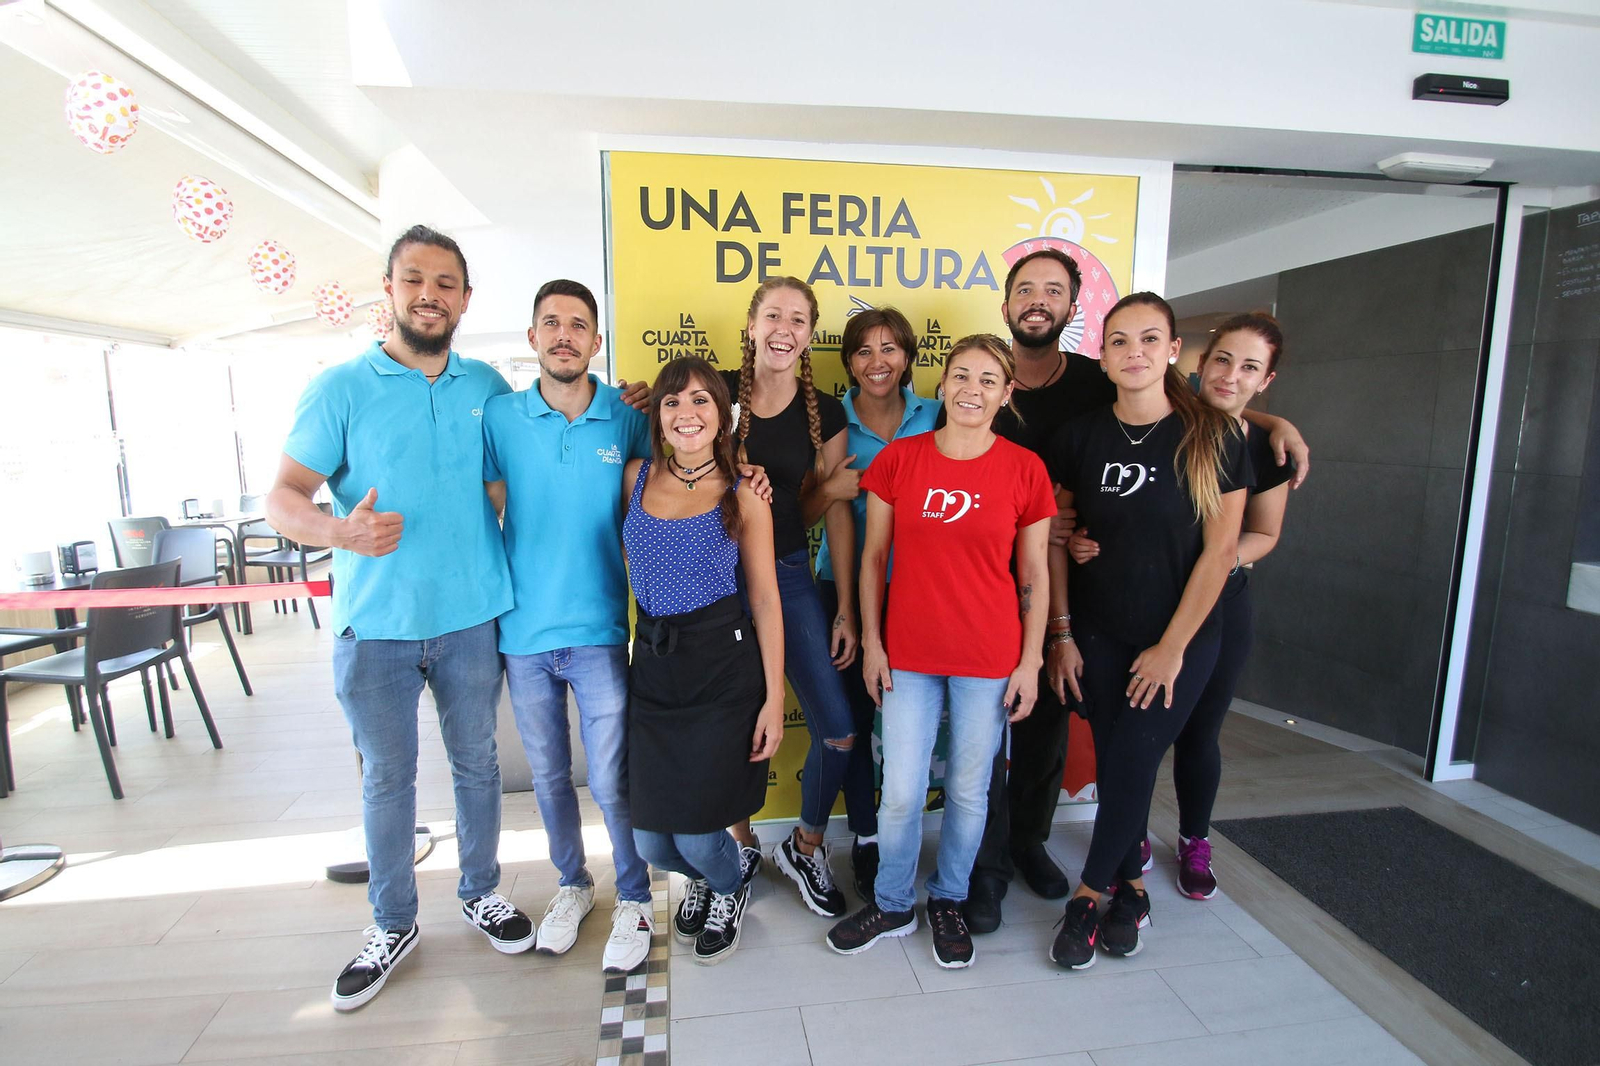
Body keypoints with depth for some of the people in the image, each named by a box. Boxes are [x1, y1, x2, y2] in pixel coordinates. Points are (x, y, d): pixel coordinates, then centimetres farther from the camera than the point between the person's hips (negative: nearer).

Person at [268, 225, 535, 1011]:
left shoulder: (487, 387, 5)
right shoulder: (341, 388, -3)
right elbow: (283, 496, -5)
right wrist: (339, 530, -27)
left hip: (471, 616, 2)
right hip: (375, 623, -1)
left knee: (476, 763, 15)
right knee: (387, 777, 13)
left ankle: (480, 893, 37)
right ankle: (393, 924, 33)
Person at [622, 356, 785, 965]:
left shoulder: (744, 496, -4)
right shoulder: (638, 478, 4)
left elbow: (765, 599, -4)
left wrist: (774, 697, -6)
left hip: (722, 668, -3)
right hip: (652, 666, 4)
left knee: (697, 831, 1)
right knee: (651, 840, 8)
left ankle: (729, 889, 39)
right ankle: (703, 877, 45)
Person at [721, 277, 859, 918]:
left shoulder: (824, 415, 1)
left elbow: (836, 511, 3)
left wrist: (846, 611, 2)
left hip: (789, 573, 2)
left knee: (838, 733, -1)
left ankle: (805, 849, 27)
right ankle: (741, 842, 37)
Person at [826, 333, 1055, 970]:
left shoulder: (1025, 469, -4)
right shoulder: (898, 458, -3)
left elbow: (1033, 576, 1)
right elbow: (873, 556, 2)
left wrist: (1030, 662, 0)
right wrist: (871, 642, 0)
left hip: (990, 658, 0)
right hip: (909, 654, 1)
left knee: (968, 789, 13)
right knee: (901, 792, 7)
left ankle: (948, 902, 38)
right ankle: (892, 905, 33)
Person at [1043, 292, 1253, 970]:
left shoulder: (1213, 438, -7)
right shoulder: (1080, 436, 0)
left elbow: (1219, 549, -8)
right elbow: (1054, 539, 2)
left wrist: (1172, 646, -9)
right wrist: (1060, 634, -2)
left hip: (1180, 639, -2)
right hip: (1096, 635, 2)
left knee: (1131, 767, -1)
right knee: (1113, 765, 8)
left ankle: (1089, 895, 20)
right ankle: (1131, 883, 32)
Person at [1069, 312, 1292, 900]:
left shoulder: (1266, 451, -5)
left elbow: (1264, 533, 7)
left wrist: (1227, 558, -14)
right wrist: (1078, 537, -25)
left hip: (1219, 613, 2)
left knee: (1198, 735, 16)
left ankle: (1195, 844, 41)